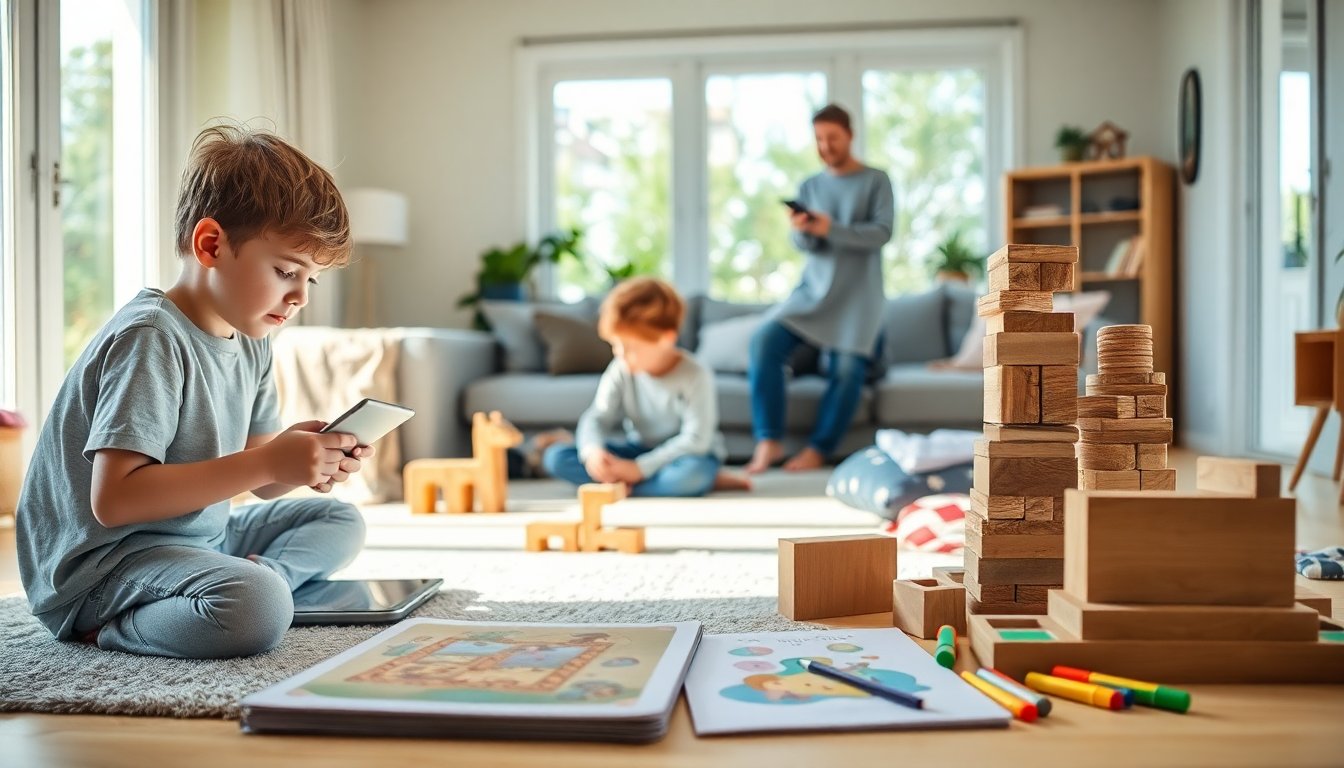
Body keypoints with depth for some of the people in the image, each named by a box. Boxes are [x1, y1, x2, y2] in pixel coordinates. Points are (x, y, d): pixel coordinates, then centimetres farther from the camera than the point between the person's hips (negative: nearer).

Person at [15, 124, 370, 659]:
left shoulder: (251, 344, 7)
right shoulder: (151, 339, -21)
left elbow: (260, 483, 10)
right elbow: (113, 499, -28)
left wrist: (310, 463, -13)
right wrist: (267, 462, -29)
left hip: (200, 534, 10)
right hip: (97, 561, -10)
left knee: (340, 522, 13)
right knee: (257, 610, -34)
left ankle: (247, 575, -10)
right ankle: (108, 632, -12)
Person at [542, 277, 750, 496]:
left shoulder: (695, 376, -20)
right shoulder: (621, 371, -7)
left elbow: (695, 439, -24)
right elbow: (597, 417, -7)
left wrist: (640, 468, -30)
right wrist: (591, 450, -31)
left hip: (690, 455, -6)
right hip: (641, 449, 6)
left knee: (692, 473, -43)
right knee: (555, 457, -13)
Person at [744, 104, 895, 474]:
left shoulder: (876, 181, 3)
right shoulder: (809, 187, 13)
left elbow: (881, 233, -11)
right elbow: (805, 245, 4)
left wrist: (830, 228, -25)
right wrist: (801, 231, -21)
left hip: (858, 293, -2)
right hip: (814, 288, 3)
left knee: (848, 368, -15)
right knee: (764, 340, -18)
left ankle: (818, 449, 0)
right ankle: (769, 440, -14)